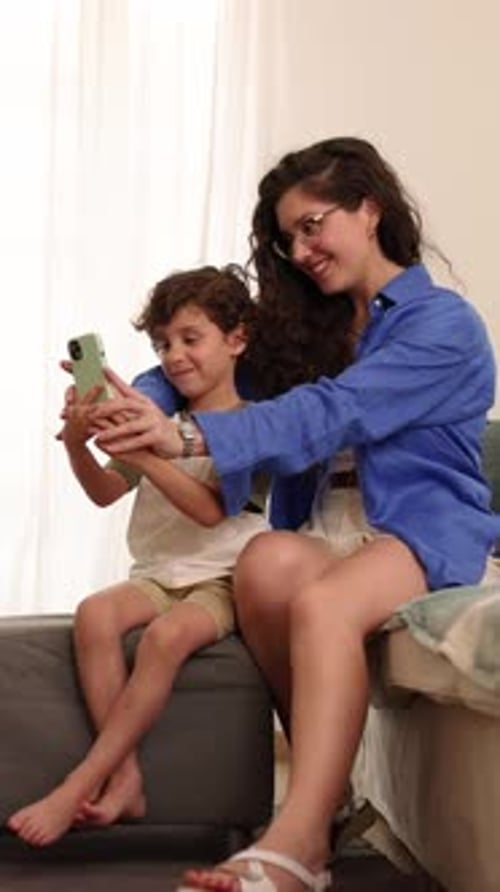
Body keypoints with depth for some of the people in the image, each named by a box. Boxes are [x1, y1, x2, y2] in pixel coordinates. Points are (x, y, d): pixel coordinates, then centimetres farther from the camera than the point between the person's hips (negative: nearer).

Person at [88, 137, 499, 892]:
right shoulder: (325, 328, 22)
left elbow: (331, 414, -19)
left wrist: (192, 437, -32)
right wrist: (152, 423, -7)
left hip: (427, 533, -5)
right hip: (329, 533, 5)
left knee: (321, 602, -36)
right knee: (265, 559, -31)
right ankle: (328, 785, -24)